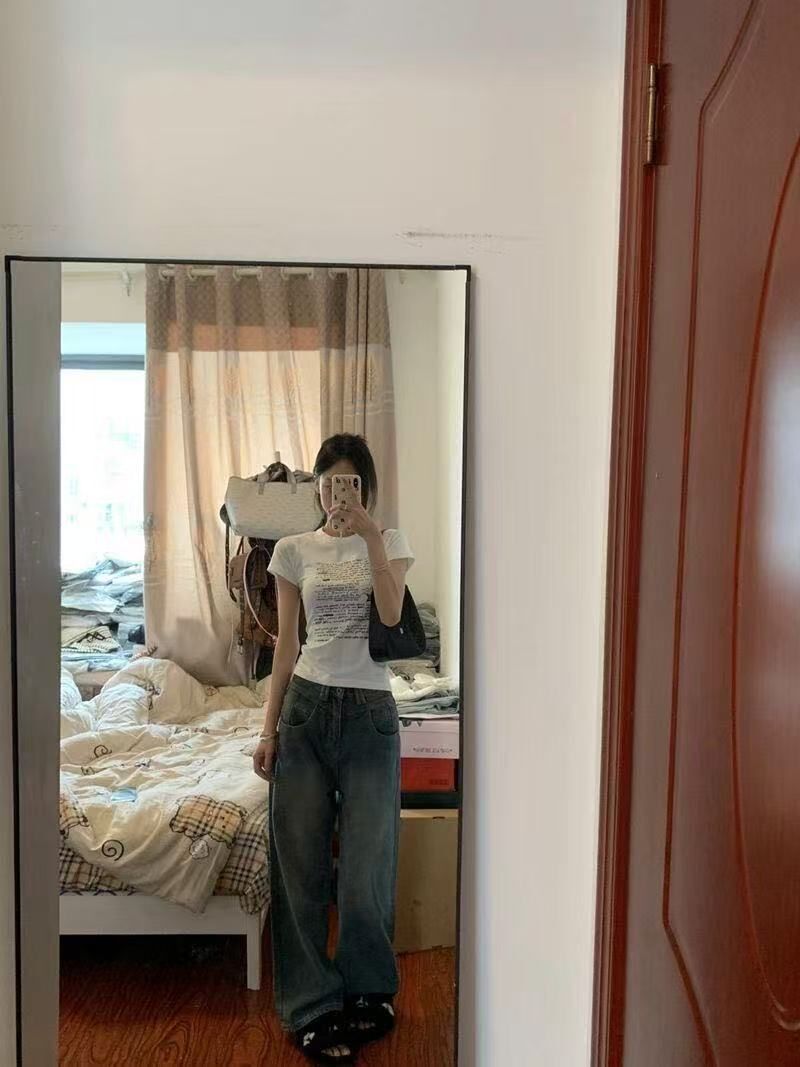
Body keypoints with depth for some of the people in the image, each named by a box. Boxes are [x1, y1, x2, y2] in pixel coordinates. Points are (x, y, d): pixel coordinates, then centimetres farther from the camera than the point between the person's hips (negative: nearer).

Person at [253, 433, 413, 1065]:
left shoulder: (390, 542, 4)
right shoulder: (295, 550, 7)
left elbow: (392, 614, -14)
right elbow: (286, 644, 7)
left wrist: (369, 533, -17)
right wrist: (270, 728, 4)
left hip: (370, 712, -1)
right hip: (306, 707, 2)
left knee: (365, 870, 4)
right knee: (301, 865, 6)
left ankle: (367, 993, 29)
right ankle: (313, 1009, 23)